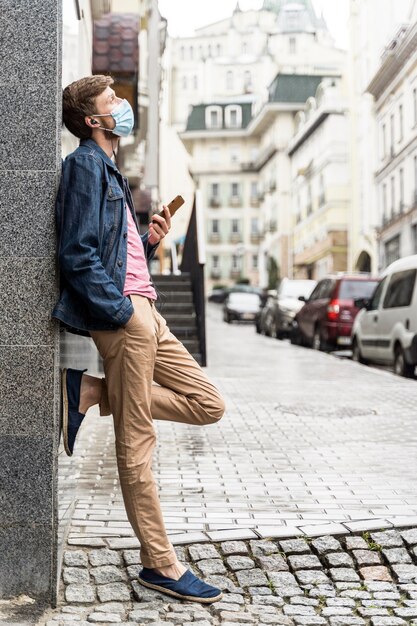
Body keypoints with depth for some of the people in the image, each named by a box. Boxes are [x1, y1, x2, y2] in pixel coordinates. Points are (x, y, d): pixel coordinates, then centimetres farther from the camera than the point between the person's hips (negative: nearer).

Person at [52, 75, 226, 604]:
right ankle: (160, 564, 4)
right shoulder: (85, 165, -4)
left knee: (208, 405, 9)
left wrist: (149, 241, 8)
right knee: (136, 442, -4)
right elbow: (77, 255, -14)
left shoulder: (108, 171, 25)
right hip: (123, 313, -10)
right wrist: (123, 311, -17)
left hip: (145, 313, 10)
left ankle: (92, 392, 7)